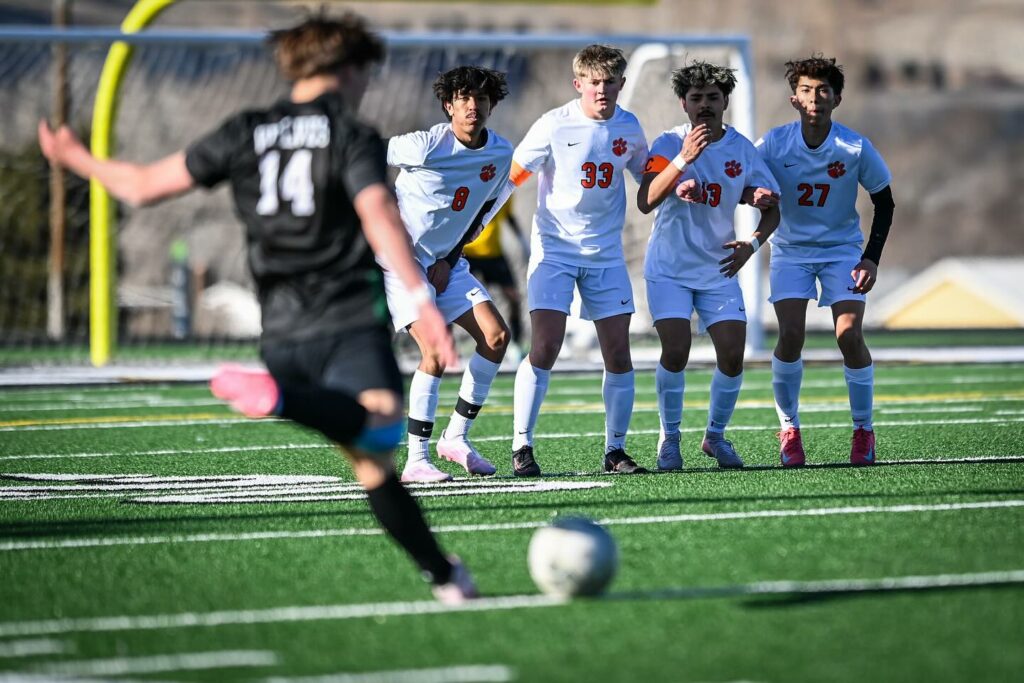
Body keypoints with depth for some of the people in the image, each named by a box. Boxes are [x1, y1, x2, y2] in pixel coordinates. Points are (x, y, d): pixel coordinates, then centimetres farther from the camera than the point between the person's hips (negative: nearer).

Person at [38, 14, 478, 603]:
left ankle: (446, 575, 9)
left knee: (372, 465, 11)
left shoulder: (246, 134, 14)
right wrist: (423, 300, -25)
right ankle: (280, 399, -53)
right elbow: (377, 213, -18)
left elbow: (145, 185, 17)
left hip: (283, 334, 6)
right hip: (350, 323, -6)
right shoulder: (355, 138, 1)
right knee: (382, 428, -30)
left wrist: (77, 158, 35)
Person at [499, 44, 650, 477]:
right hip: (555, 249, -4)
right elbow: (512, 177, -5)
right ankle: (522, 448, -7)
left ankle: (615, 450, 12)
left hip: (606, 254, 4)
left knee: (618, 353, 0)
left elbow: (647, 177, 20)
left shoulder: (628, 128, 3)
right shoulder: (554, 126, -10)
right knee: (544, 347, -14)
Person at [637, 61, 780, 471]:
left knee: (733, 356, -6)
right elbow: (645, 202, -23)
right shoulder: (668, 144, -10)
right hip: (669, 268, -3)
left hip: (719, 269, 3)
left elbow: (771, 207, 8)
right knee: (675, 351, -17)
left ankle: (715, 436, 16)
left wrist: (751, 244, -10)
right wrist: (683, 159, -33)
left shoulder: (742, 150, -1)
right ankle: (669, 438, 2)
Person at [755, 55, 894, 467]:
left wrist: (871, 259, -9)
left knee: (849, 335, -15)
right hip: (791, 249, 1)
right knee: (790, 336, -16)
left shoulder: (855, 148, -13)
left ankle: (863, 429, 3)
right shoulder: (775, 144, -12)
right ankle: (789, 429, 2)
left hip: (842, 249, -1)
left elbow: (884, 203, -1)